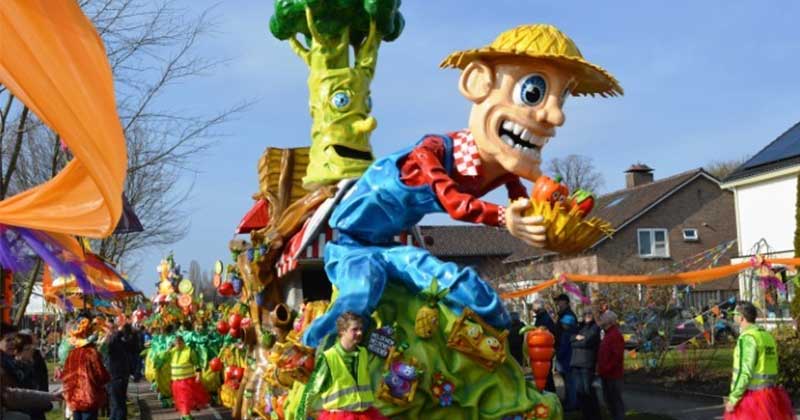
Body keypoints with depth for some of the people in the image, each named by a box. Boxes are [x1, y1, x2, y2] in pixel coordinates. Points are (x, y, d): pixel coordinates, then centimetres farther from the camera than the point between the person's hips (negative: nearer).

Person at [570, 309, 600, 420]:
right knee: (579, 390, 4)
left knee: (588, 390, -4)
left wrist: (576, 342, 1)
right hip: (575, 363, 6)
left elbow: (587, 341, -13)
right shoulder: (581, 326, 20)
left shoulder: (595, 327, -1)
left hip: (587, 364, -6)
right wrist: (577, 337, -9)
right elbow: (571, 339, 10)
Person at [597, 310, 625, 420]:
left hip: (613, 374, -10)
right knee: (608, 398, 15)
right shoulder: (607, 334, 15)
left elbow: (617, 356, -22)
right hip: (606, 374, 10)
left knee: (616, 399, -4)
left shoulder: (615, 335, -16)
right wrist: (601, 369, 14)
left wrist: (606, 369, -20)